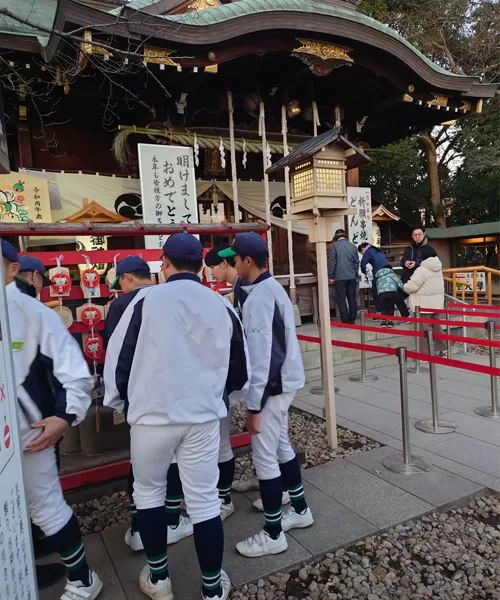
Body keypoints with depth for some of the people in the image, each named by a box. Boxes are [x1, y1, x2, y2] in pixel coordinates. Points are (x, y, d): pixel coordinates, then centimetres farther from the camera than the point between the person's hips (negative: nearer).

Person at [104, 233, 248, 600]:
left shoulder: (146, 300, -9)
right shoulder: (221, 306, 0)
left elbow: (119, 356, -4)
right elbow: (239, 371, 7)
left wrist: (116, 398, 15)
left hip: (152, 414, -1)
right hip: (203, 417, 2)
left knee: (148, 491, 21)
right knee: (204, 499, 13)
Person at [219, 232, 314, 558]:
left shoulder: (258, 297, -21)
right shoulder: (275, 288, 9)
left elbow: (259, 355, -24)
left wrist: (254, 404, -19)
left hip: (272, 387, -10)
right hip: (285, 382, 10)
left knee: (265, 458, 2)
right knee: (282, 447, 22)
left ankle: (273, 535, 18)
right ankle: (300, 509, 38)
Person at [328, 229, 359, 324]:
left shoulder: (335, 246, -5)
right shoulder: (353, 246, 9)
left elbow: (332, 262, -7)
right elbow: (357, 262, 13)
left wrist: (331, 276, 0)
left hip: (340, 277, -4)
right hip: (352, 277, 4)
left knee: (341, 299, 1)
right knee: (352, 299, 10)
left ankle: (345, 320, 0)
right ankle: (352, 319, 14)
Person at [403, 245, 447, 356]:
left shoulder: (422, 270, -19)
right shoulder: (438, 269, 9)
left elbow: (411, 286, -21)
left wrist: (405, 287, 1)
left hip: (424, 304, -8)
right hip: (436, 303, 8)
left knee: (425, 328, -3)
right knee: (436, 326, 17)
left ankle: (427, 353, 0)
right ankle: (442, 349, 25)